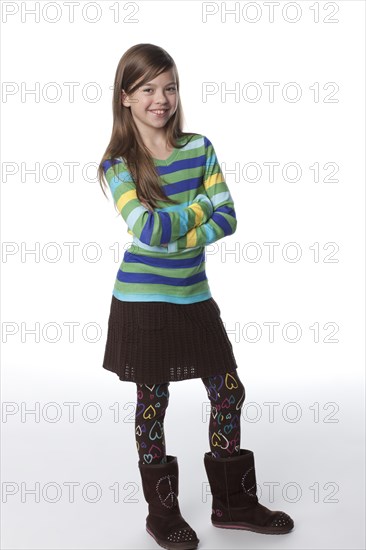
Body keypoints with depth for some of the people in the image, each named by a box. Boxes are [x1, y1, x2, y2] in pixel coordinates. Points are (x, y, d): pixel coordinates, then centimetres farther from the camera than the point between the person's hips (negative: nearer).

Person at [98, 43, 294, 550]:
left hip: (195, 296, 4)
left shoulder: (199, 147, 2)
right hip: (143, 302, -4)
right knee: (153, 403, 7)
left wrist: (174, 234, -18)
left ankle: (233, 502, 28)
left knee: (228, 392, 9)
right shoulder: (117, 165, -8)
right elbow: (148, 231, -21)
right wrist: (201, 204, -11)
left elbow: (227, 219, -5)